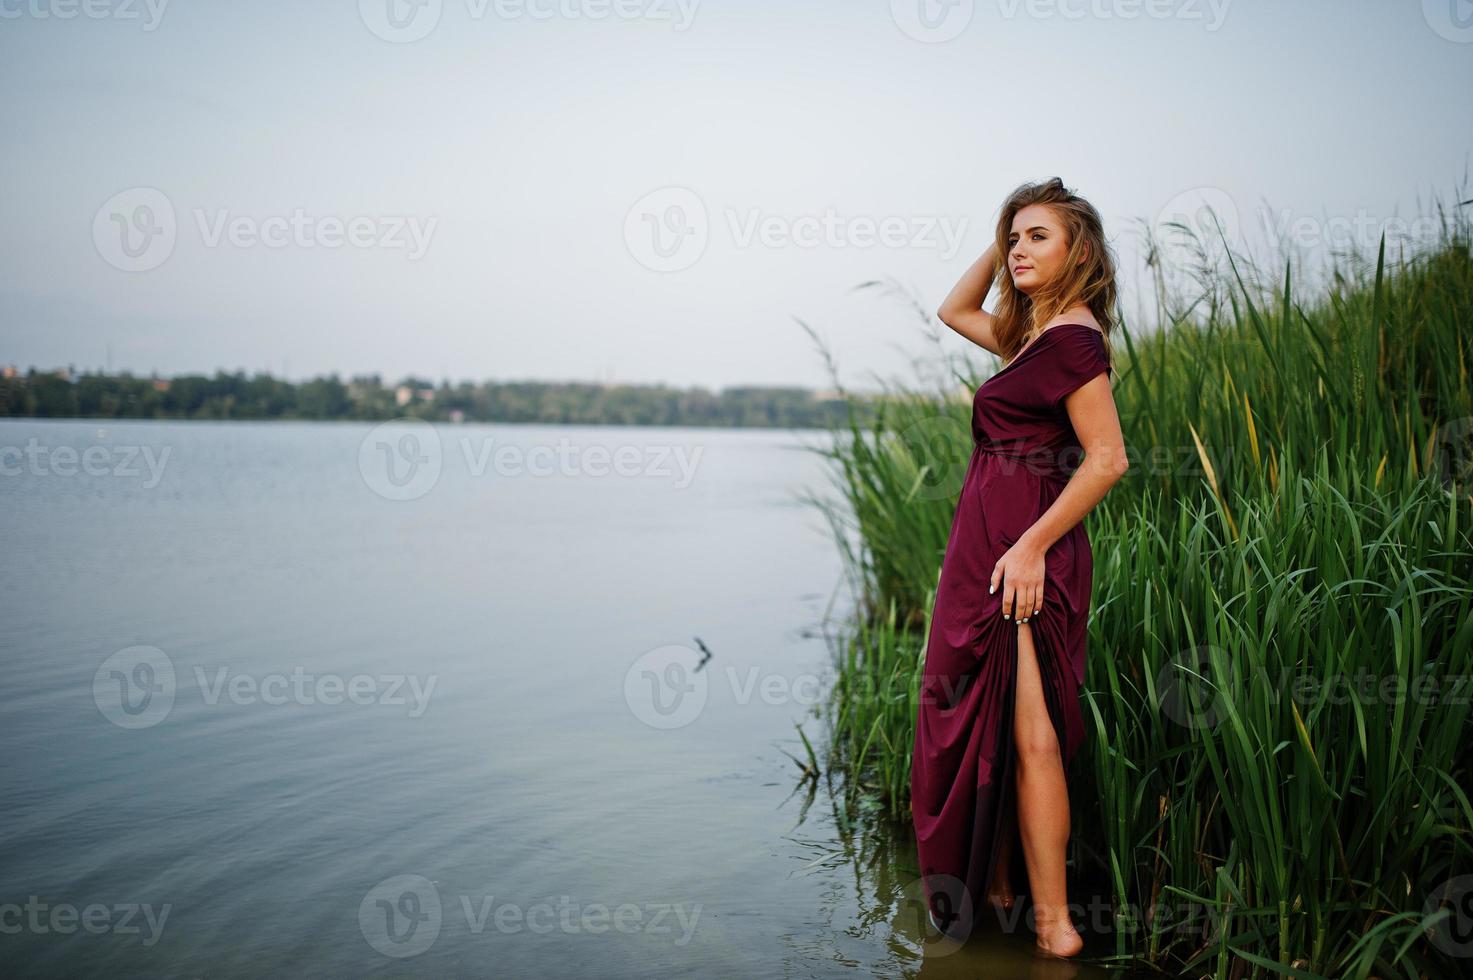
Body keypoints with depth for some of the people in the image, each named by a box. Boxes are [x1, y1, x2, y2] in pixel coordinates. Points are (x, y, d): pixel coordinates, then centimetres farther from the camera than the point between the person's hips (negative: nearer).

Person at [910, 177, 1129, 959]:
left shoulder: (1072, 336, -12)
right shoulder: (1036, 334, 15)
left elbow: (1107, 459, -19)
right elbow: (955, 310, 33)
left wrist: (1031, 547, -21)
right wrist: (998, 244, 20)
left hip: (1022, 560, -10)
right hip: (987, 551, 10)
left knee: (1028, 733, -7)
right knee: (980, 721, 16)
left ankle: (1052, 921, 1)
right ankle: (993, 884, 28)